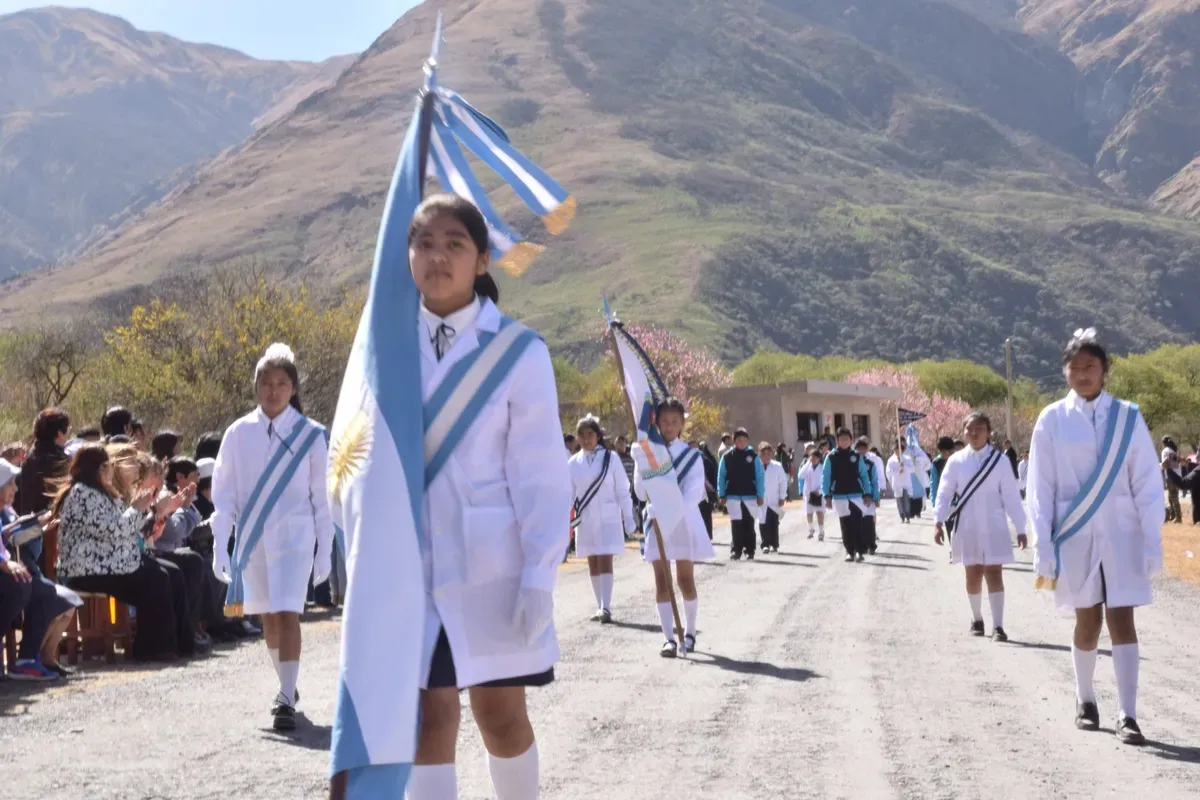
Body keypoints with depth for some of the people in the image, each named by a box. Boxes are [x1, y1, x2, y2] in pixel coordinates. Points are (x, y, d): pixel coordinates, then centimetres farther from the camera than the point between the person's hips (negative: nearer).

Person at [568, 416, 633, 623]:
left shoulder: (610, 458, -4)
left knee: (605, 562, -12)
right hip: (585, 519, 4)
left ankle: (606, 608, -16)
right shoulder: (573, 463, 3)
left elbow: (623, 490, -1)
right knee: (593, 564, 8)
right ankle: (601, 607, 16)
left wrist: (628, 517, -4)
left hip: (608, 518, -3)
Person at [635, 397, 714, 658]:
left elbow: (694, 492, -11)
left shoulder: (692, 455, 1)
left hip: (684, 521, -1)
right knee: (662, 581, -3)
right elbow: (641, 491, -1)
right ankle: (669, 638, -5)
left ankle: (689, 632, 21)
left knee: (685, 580, 5)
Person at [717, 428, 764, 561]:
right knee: (736, 524, 0)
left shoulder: (753, 456, 0)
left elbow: (760, 477, -1)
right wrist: (722, 494, -2)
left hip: (750, 496, 0)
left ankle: (749, 551, 14)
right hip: (733, 496, 0)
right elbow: (721, 476, 3)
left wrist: (760, 495, -6)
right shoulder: (727, 456, 1)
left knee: (749, 525, 7)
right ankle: (736, 550, 6)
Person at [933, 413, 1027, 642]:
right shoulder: (956, 461, -1)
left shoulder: (1000, 460, -3)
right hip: (968, 527, 1)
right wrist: (938, 522, -14)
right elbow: (944, 492, -2)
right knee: (973, 573, 9)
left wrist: (1020, 528, -3)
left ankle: (998, 626, -7)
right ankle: (976, 619, 28)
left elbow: (1011, 495, -2)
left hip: (994, 526, -1)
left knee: (994, 573, -6)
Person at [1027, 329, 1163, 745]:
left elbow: (1148, 483, -1)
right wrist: (1044, 549, -6)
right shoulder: (1052, 420, -3)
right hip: (1075, 535, 0)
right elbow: (1041, 489, -1)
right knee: (1088, 619, 8)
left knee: (1121, 618, -4)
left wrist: (1152, 543, -6)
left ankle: (1127, 715, -4)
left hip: (1121, 534, 0)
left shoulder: (1127, 417, -2)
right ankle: (1085, 699, 29)